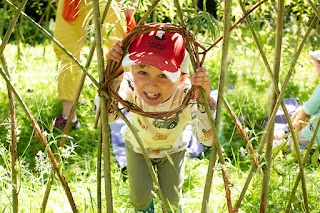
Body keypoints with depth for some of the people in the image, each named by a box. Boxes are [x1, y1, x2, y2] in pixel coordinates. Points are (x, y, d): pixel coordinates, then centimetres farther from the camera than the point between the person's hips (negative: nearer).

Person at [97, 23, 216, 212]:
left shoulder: (187, 95, -41)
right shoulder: (131, 85, -38)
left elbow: (208, 139, -46)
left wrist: (204, 100, -60)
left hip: (172, 150, 0)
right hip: (138, 147, 0)